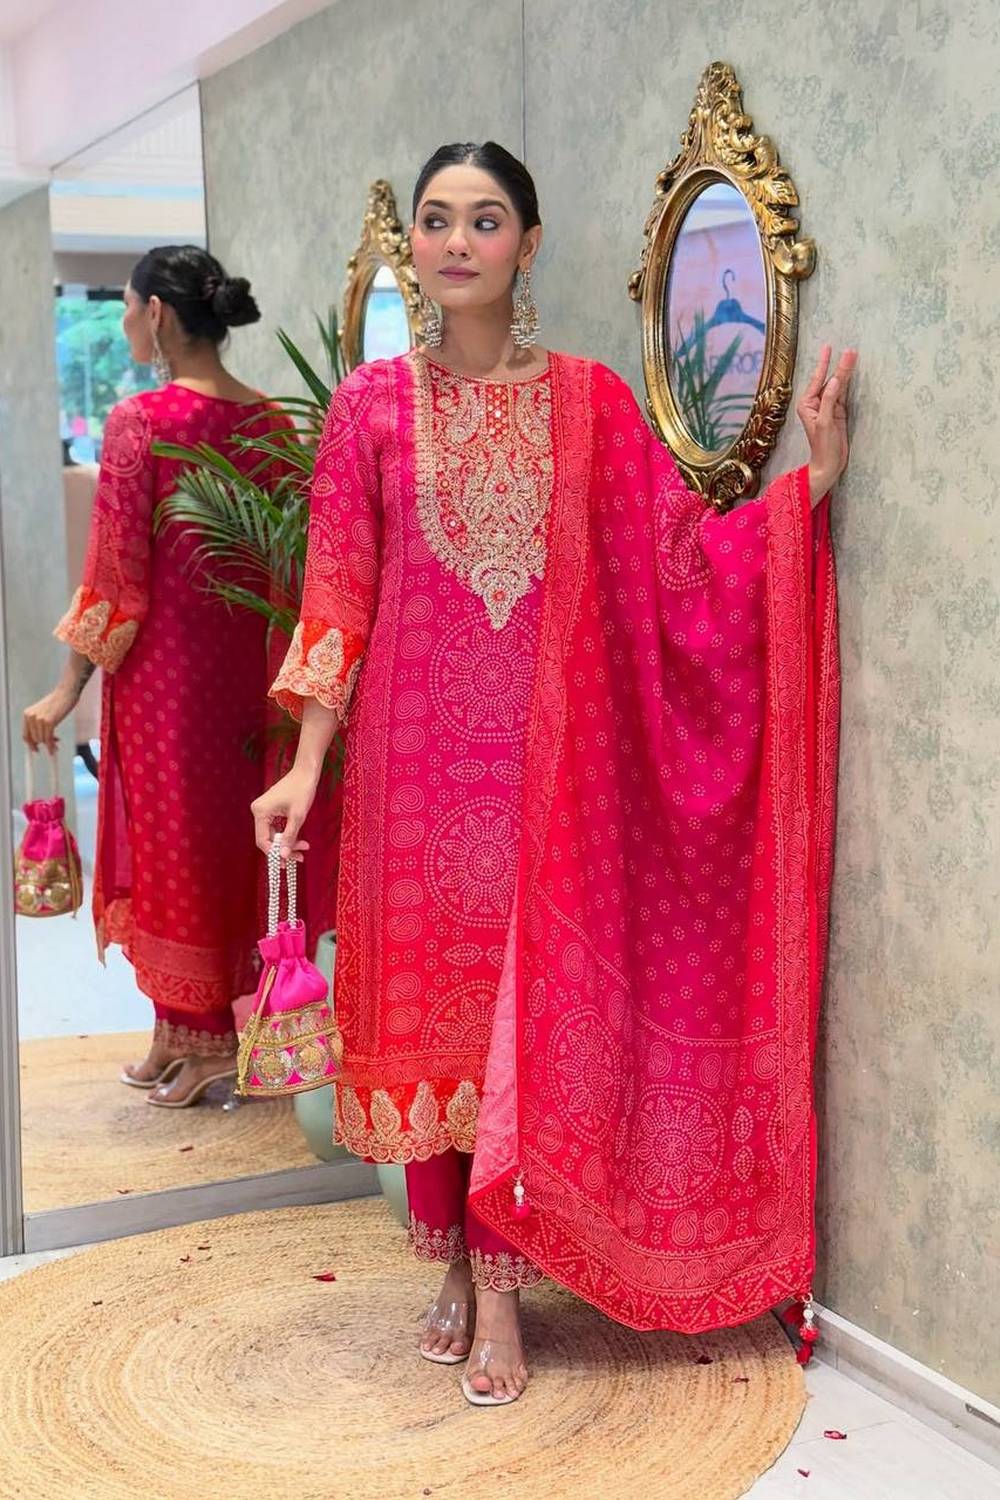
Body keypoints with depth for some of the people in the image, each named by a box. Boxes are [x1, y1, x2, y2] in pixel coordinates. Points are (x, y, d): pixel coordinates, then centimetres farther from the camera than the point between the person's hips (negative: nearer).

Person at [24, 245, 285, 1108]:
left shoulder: (141, 421, -14)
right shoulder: (269, 419, 3)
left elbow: (115, 570, -14)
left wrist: (71, 686, -7)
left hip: (165, 664, -6)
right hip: (247, 662, 6)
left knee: (173, 840, 6)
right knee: (231, 832, 14)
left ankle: (203, 1036, 15)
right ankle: (182, 1033, 27)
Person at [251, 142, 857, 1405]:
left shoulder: (589, 401, 4)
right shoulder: (372, 404, 5)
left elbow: (681, 557, 0)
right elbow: (337, 594, 2)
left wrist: (811, 479, -11)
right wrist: (306, 764, -3)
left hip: (545, 751, -1)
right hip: (417, 746, 1)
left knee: (529, 1001, -3)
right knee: (427, 993, 6)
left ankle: (501, 1286, 8)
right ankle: (455, 1259, 22)